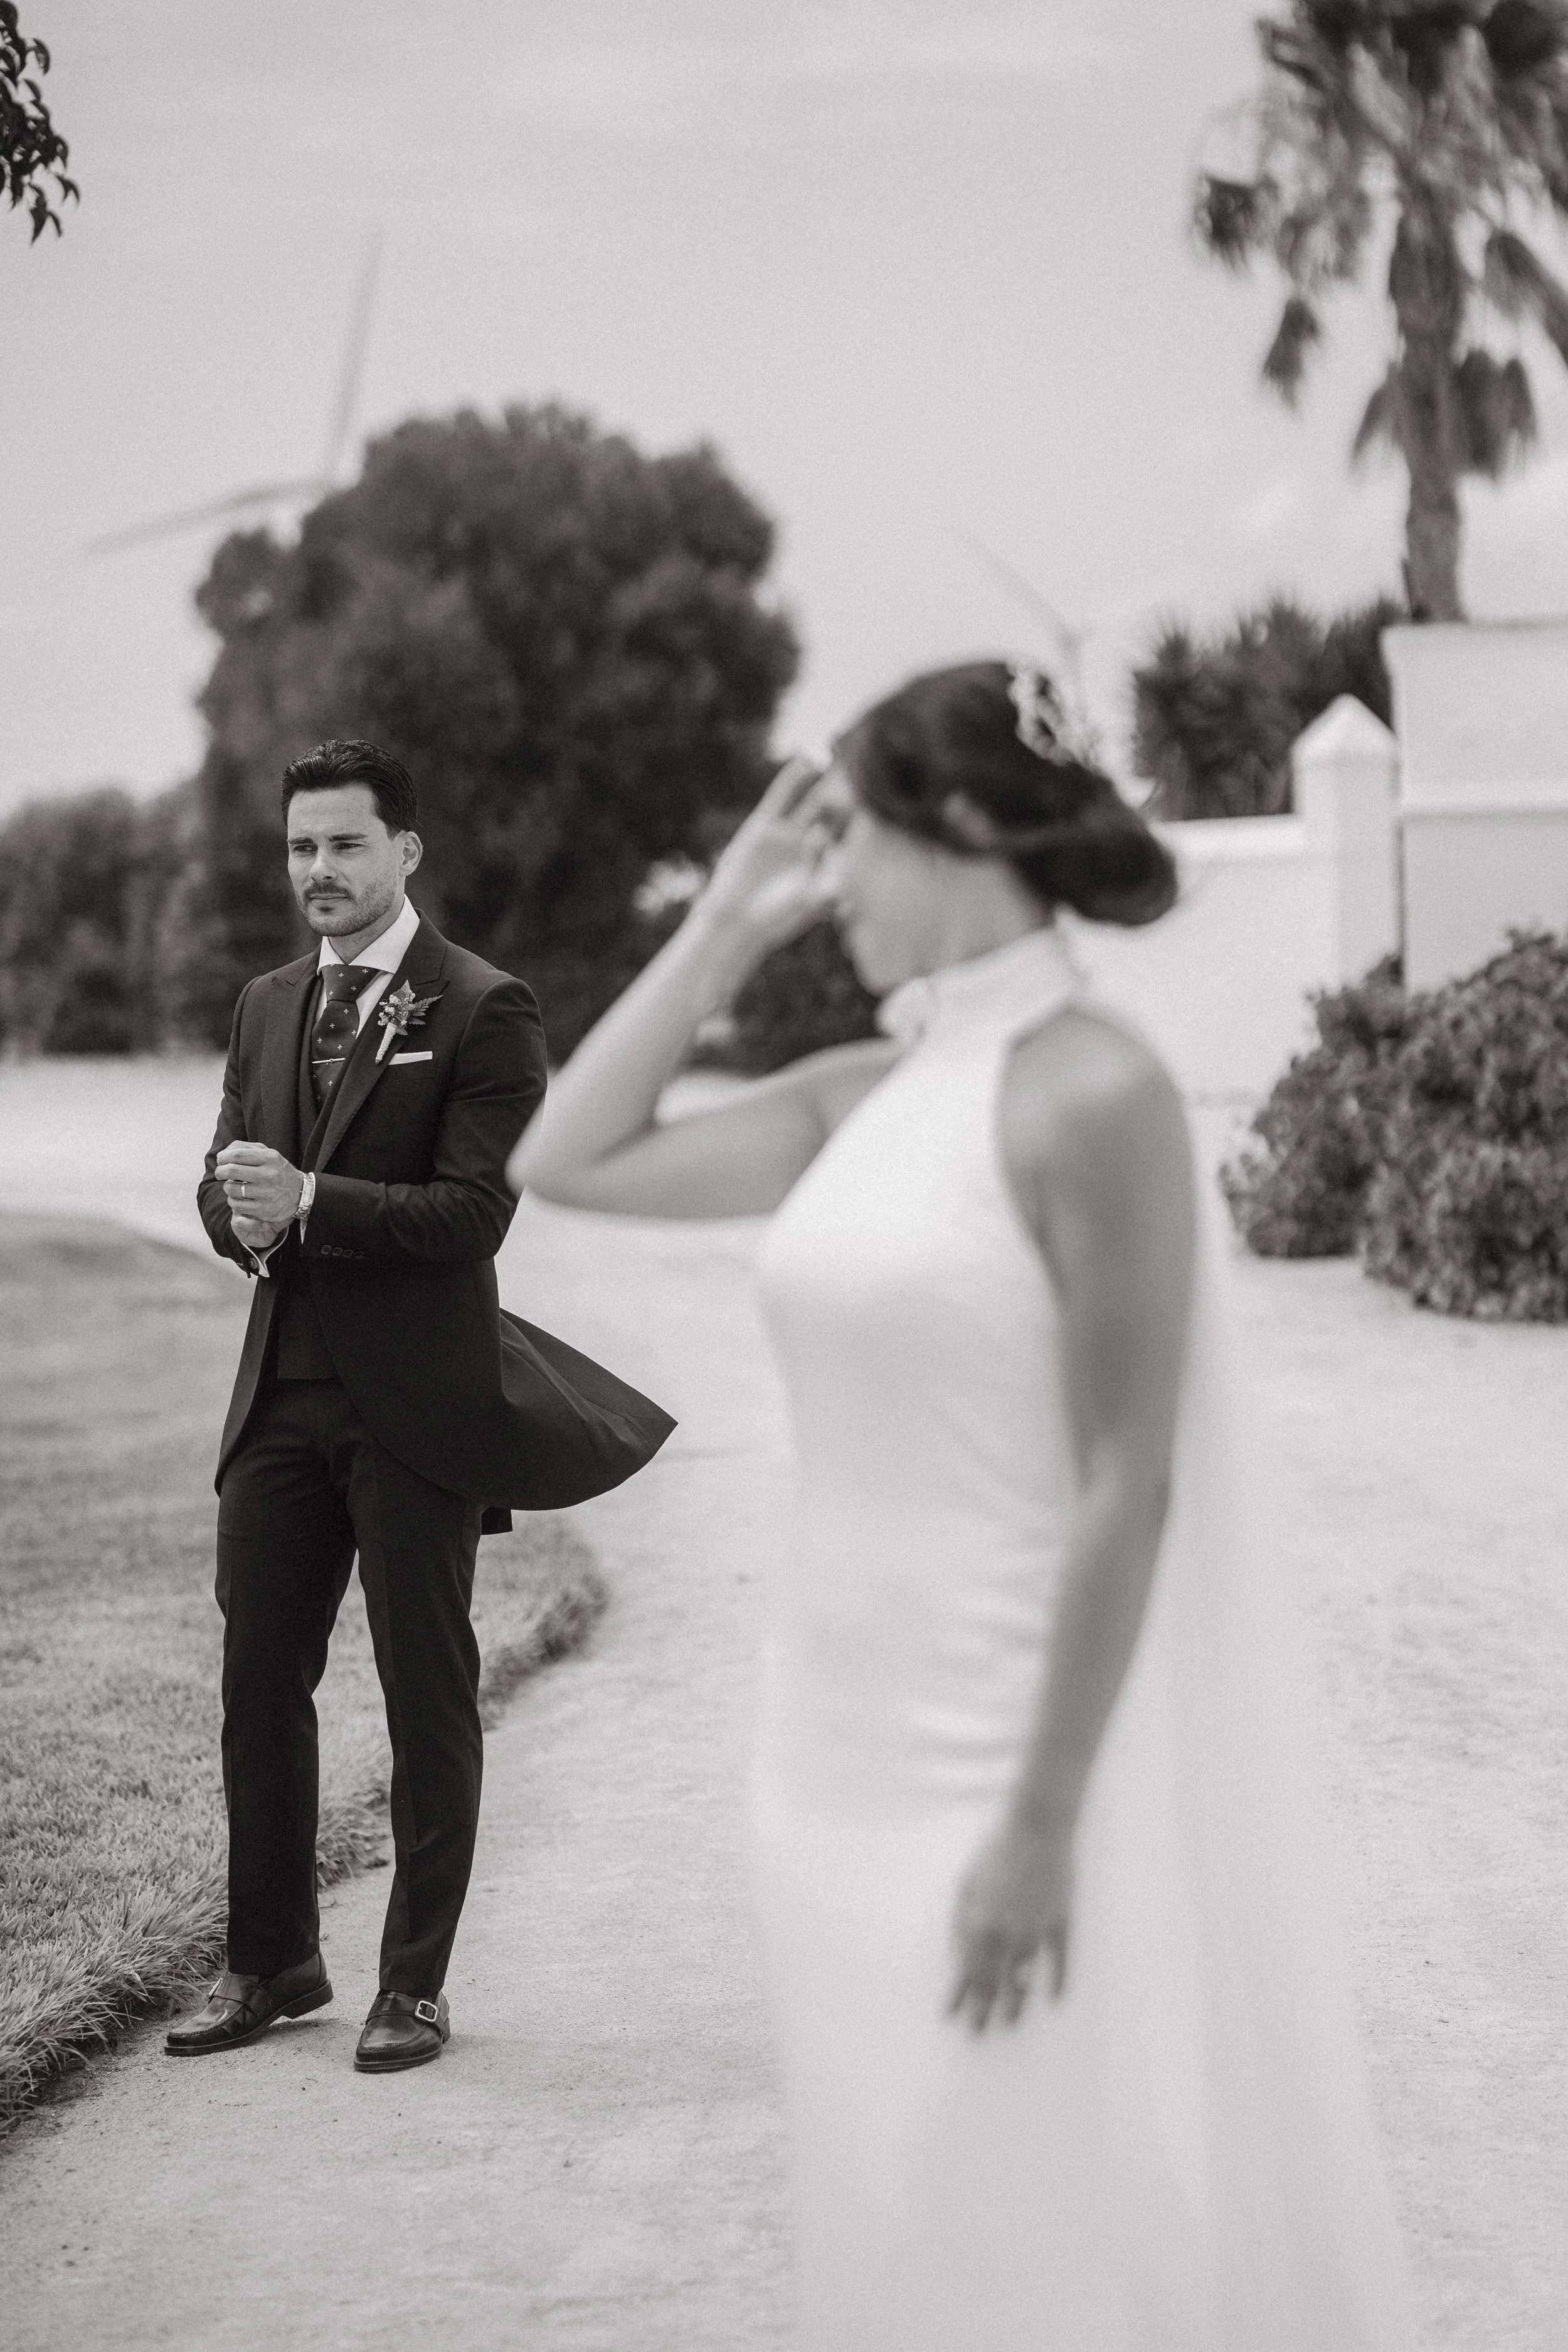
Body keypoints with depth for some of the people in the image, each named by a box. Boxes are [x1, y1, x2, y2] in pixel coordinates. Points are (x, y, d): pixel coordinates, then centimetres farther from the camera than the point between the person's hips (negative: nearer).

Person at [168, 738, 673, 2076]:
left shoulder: (485, 1012, -6)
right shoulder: (267, 1006, 14)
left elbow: (475, 1210, -14)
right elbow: (225, 1175, 16)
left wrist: (309, 1201, -24)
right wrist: (247, 1220, -8)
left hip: (414, 1404, -6)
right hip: (283, 1396, 6)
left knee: (429, 1701, 3)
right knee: (259, 1683, 7)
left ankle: (416, 1986, 12)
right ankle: (273, 1963, 20)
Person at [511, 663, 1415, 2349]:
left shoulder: (1088, 1095, -16)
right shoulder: (864, 1095, 7)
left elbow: (1127, 1486, -18)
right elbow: (566, 1162, 12)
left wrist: (1042, 1824, -19)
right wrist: (727, 924, 6)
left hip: (1019, 1757, -8)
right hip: (855, 1740, 8)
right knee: (915, 2214, 17)